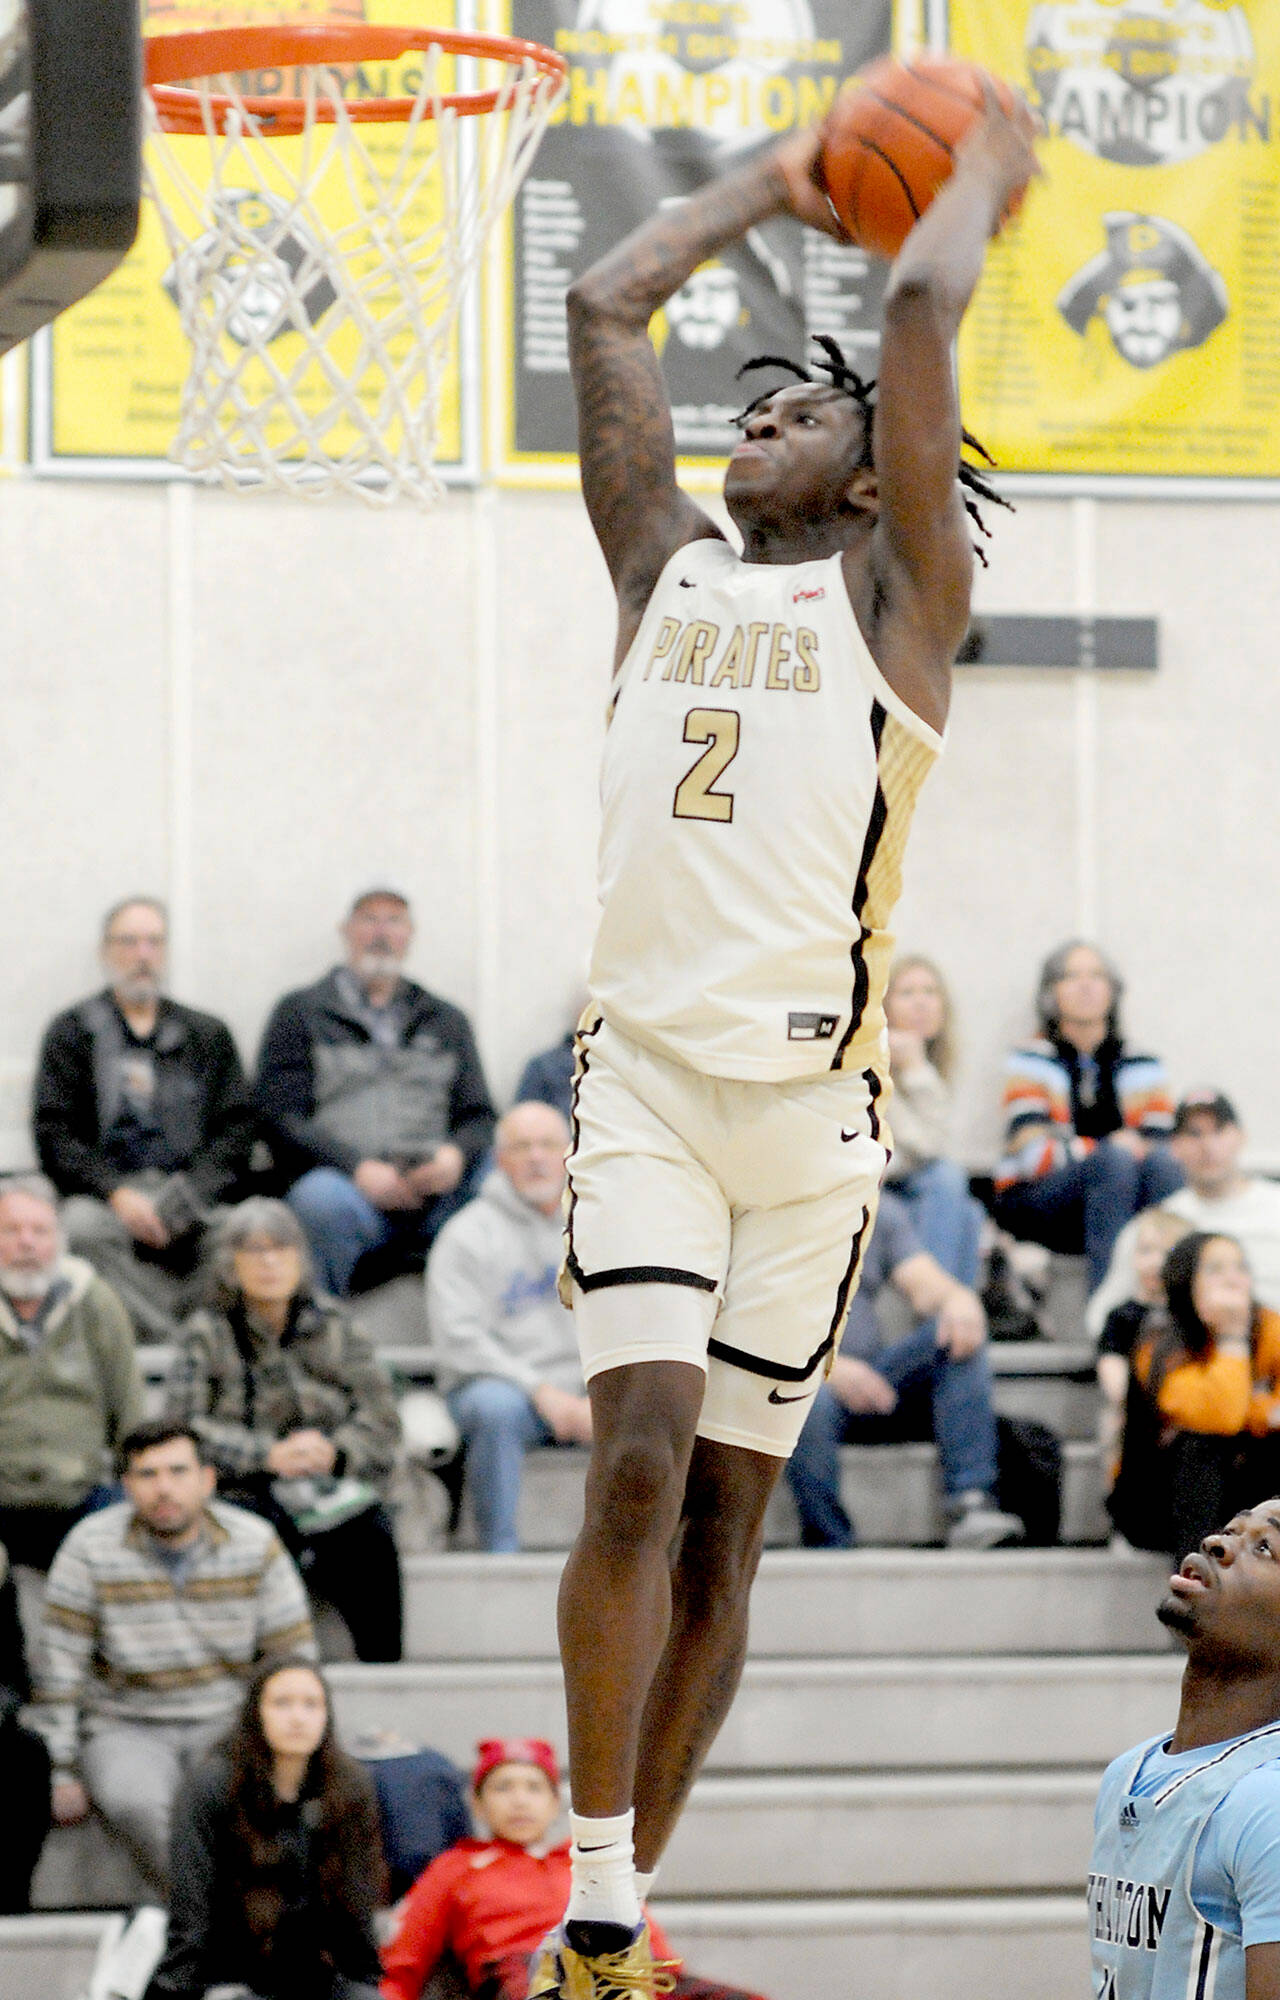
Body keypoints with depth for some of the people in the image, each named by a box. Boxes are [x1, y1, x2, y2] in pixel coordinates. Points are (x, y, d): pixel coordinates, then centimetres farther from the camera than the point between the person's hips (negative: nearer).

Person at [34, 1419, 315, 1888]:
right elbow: (58, 1665, -4)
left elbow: (295, 1656, 5)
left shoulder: (255, 1543, -2)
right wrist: (62, 1772, -7)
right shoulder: (92, 1547, -7)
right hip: (125, 1729, -1)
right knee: (135, 1803, -36)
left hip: (226, 1726, 1)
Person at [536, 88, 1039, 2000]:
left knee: (723, 1518, 2)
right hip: (646, 1071, 2)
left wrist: (988, 172, 16)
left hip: (812, 1092, -1)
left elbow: (925, 306, 0)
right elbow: (604, 305, 20)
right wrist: (776, 186, 29)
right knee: (641, 1464, -14)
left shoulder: (892, 588, 9)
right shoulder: (666, 565, 19)